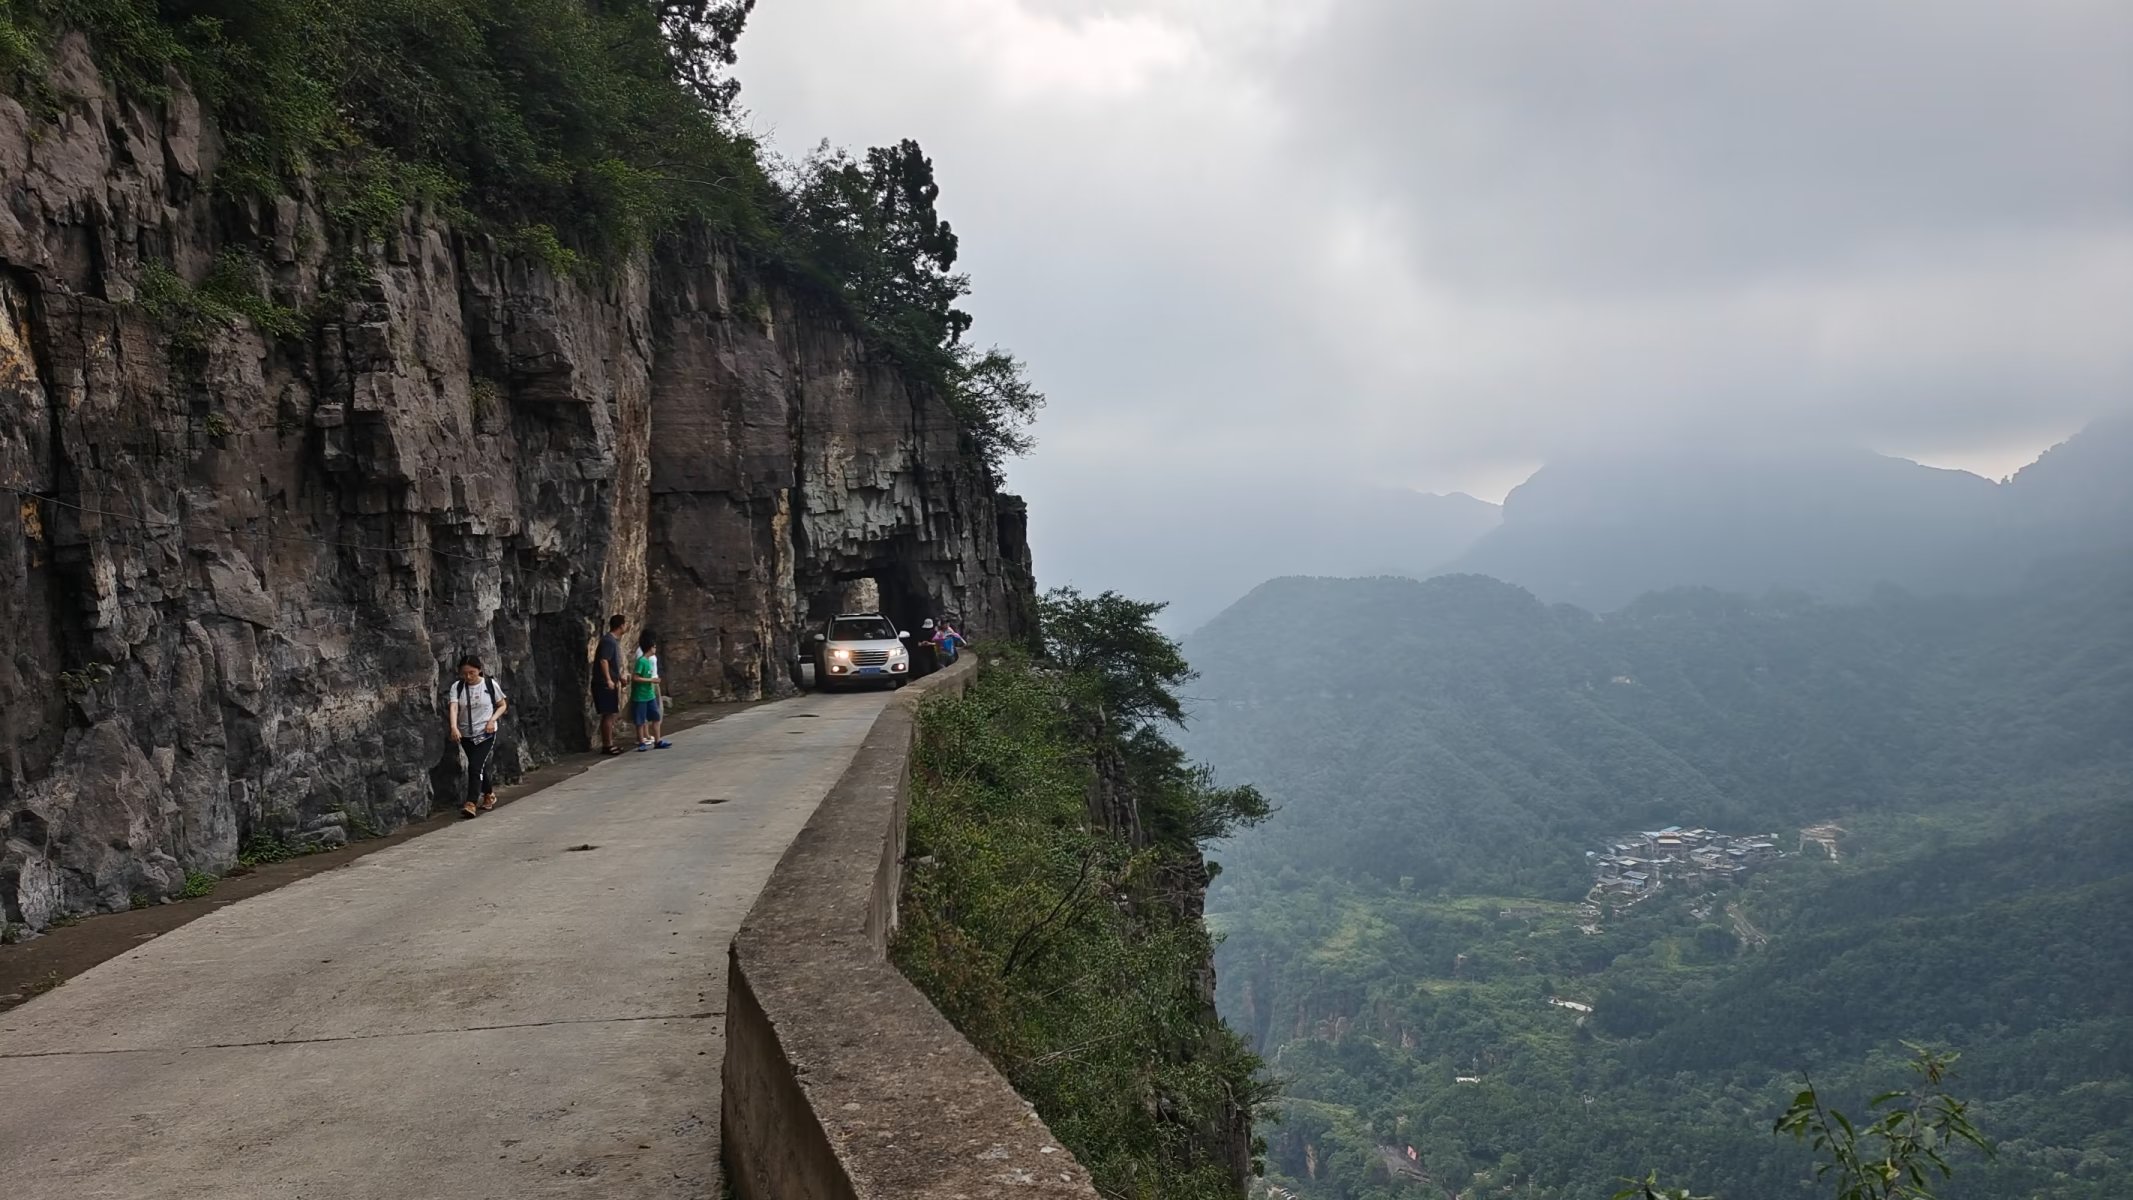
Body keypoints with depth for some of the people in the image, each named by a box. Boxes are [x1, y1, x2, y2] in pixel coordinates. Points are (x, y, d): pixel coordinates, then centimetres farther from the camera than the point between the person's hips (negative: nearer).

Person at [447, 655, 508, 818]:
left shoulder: (490, 684, -7)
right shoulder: (457, 687, -5)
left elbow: (502, 705, 4)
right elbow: (453, 708, -20)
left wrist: (492, 720, -13)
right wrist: (454, 728, -36)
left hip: (486, 733, -3)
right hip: (466, 735, 3)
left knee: (476, 766, -16)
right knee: (481, 767, 15)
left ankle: (471, 803, -17)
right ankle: (489, 795, 37)